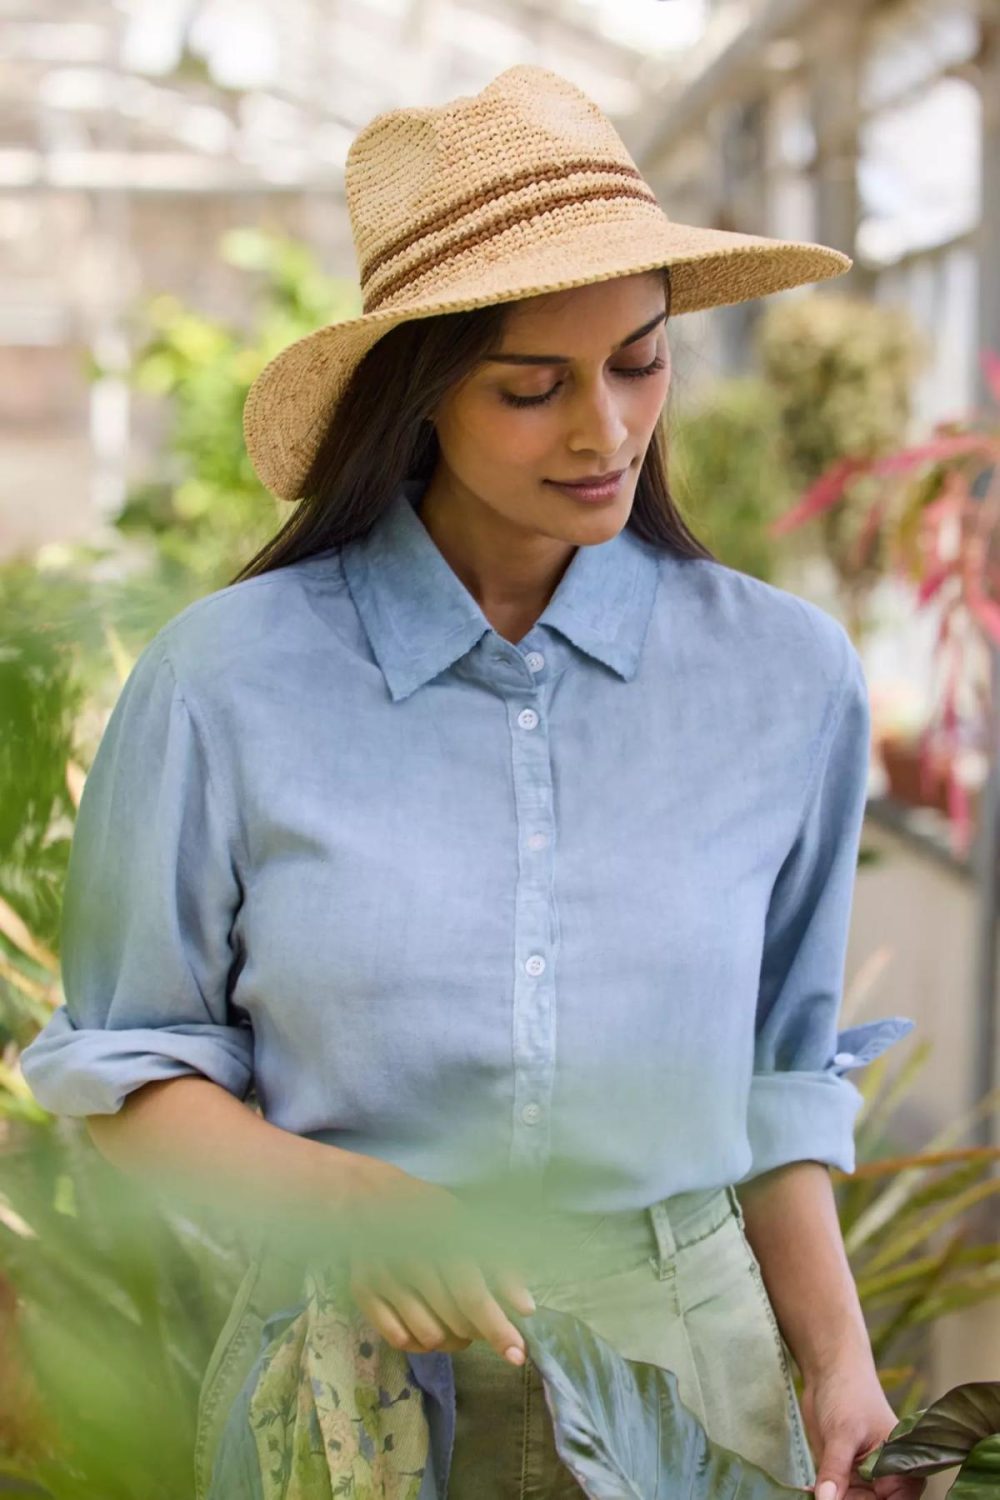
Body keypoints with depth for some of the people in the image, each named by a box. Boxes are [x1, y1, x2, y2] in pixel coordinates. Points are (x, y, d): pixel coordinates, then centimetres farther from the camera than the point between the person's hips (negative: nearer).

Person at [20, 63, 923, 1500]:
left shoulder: (787, 678, -3)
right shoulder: (226, 681, -10)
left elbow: (773, 1080, 8)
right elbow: (131, 1077, -2)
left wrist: (839, 1366, -1)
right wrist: (338, 1195, -19)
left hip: (692, 1363, 2)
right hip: (350, 1372, -2)